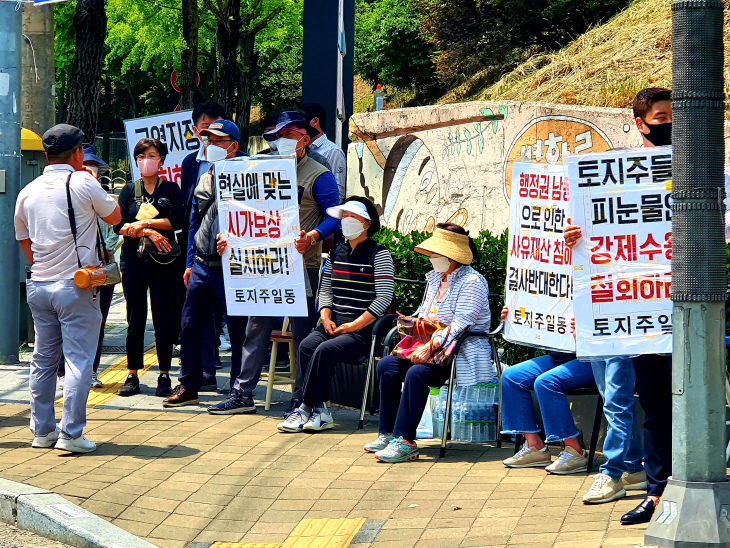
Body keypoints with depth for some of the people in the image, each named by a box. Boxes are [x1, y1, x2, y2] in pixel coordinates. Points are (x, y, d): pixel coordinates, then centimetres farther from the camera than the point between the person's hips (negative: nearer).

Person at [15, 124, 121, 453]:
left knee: (43, 360, 14)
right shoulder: (83, 183, -9)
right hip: (76, 288, -6)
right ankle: (71, 434, -5)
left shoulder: (28, 192, 7)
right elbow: (114, 217, 6)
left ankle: (42, 430, 19)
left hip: (39, 287, 6)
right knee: (79, 361, -2)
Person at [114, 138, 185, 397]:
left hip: (161, 261, -1)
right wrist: (149, 232, -14)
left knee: (163, 318, -2)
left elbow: (177, 221, -8)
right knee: (135, 318, 2)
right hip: (133, 259, 1)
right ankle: (133, 376, 7)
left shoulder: (171, 189, 8)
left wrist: (145, 222, -13)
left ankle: (164, 376, 4)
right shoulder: (130, 190, 11)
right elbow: (119, 225, -2)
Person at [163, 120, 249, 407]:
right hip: (203, 265, 7)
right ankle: (188, 386, 18)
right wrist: (191, 262, 18)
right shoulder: (205, 179, 15)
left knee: (238, 330, 0)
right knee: (190, 327, 7)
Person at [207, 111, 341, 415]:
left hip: (302, 266, -6)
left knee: (302, 334, -1)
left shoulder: (318, 176, -4)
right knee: (256, 328, 7)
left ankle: (301, 399, 4)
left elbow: (334, 217, -11)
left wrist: (311, 237, -28)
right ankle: (243, 393, 11)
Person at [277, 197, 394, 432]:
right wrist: (326, 319, -1)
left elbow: (383, 298, -10)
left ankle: (306, 408, -20)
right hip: (334, 324, 6)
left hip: (363, 330, -6)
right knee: (306, 346, -23)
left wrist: (353, 326, -14)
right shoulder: (336, 253, 17)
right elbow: (325, 290, 18)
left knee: (325, 350, -30)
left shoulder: (379, 254, -3)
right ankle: (320, 412, -22)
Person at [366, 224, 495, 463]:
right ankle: (388, 433, -10)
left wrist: (430, 347, -28)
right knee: (387, 365, -11)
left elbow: (460, 325, -21)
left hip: (462, 353, -9)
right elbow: (424, 314, 24)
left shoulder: (472, 282, -11)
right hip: (431, 347, 9)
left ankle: (405, 441, -31)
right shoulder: (436, 278, 17)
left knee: (417, 373, -32)